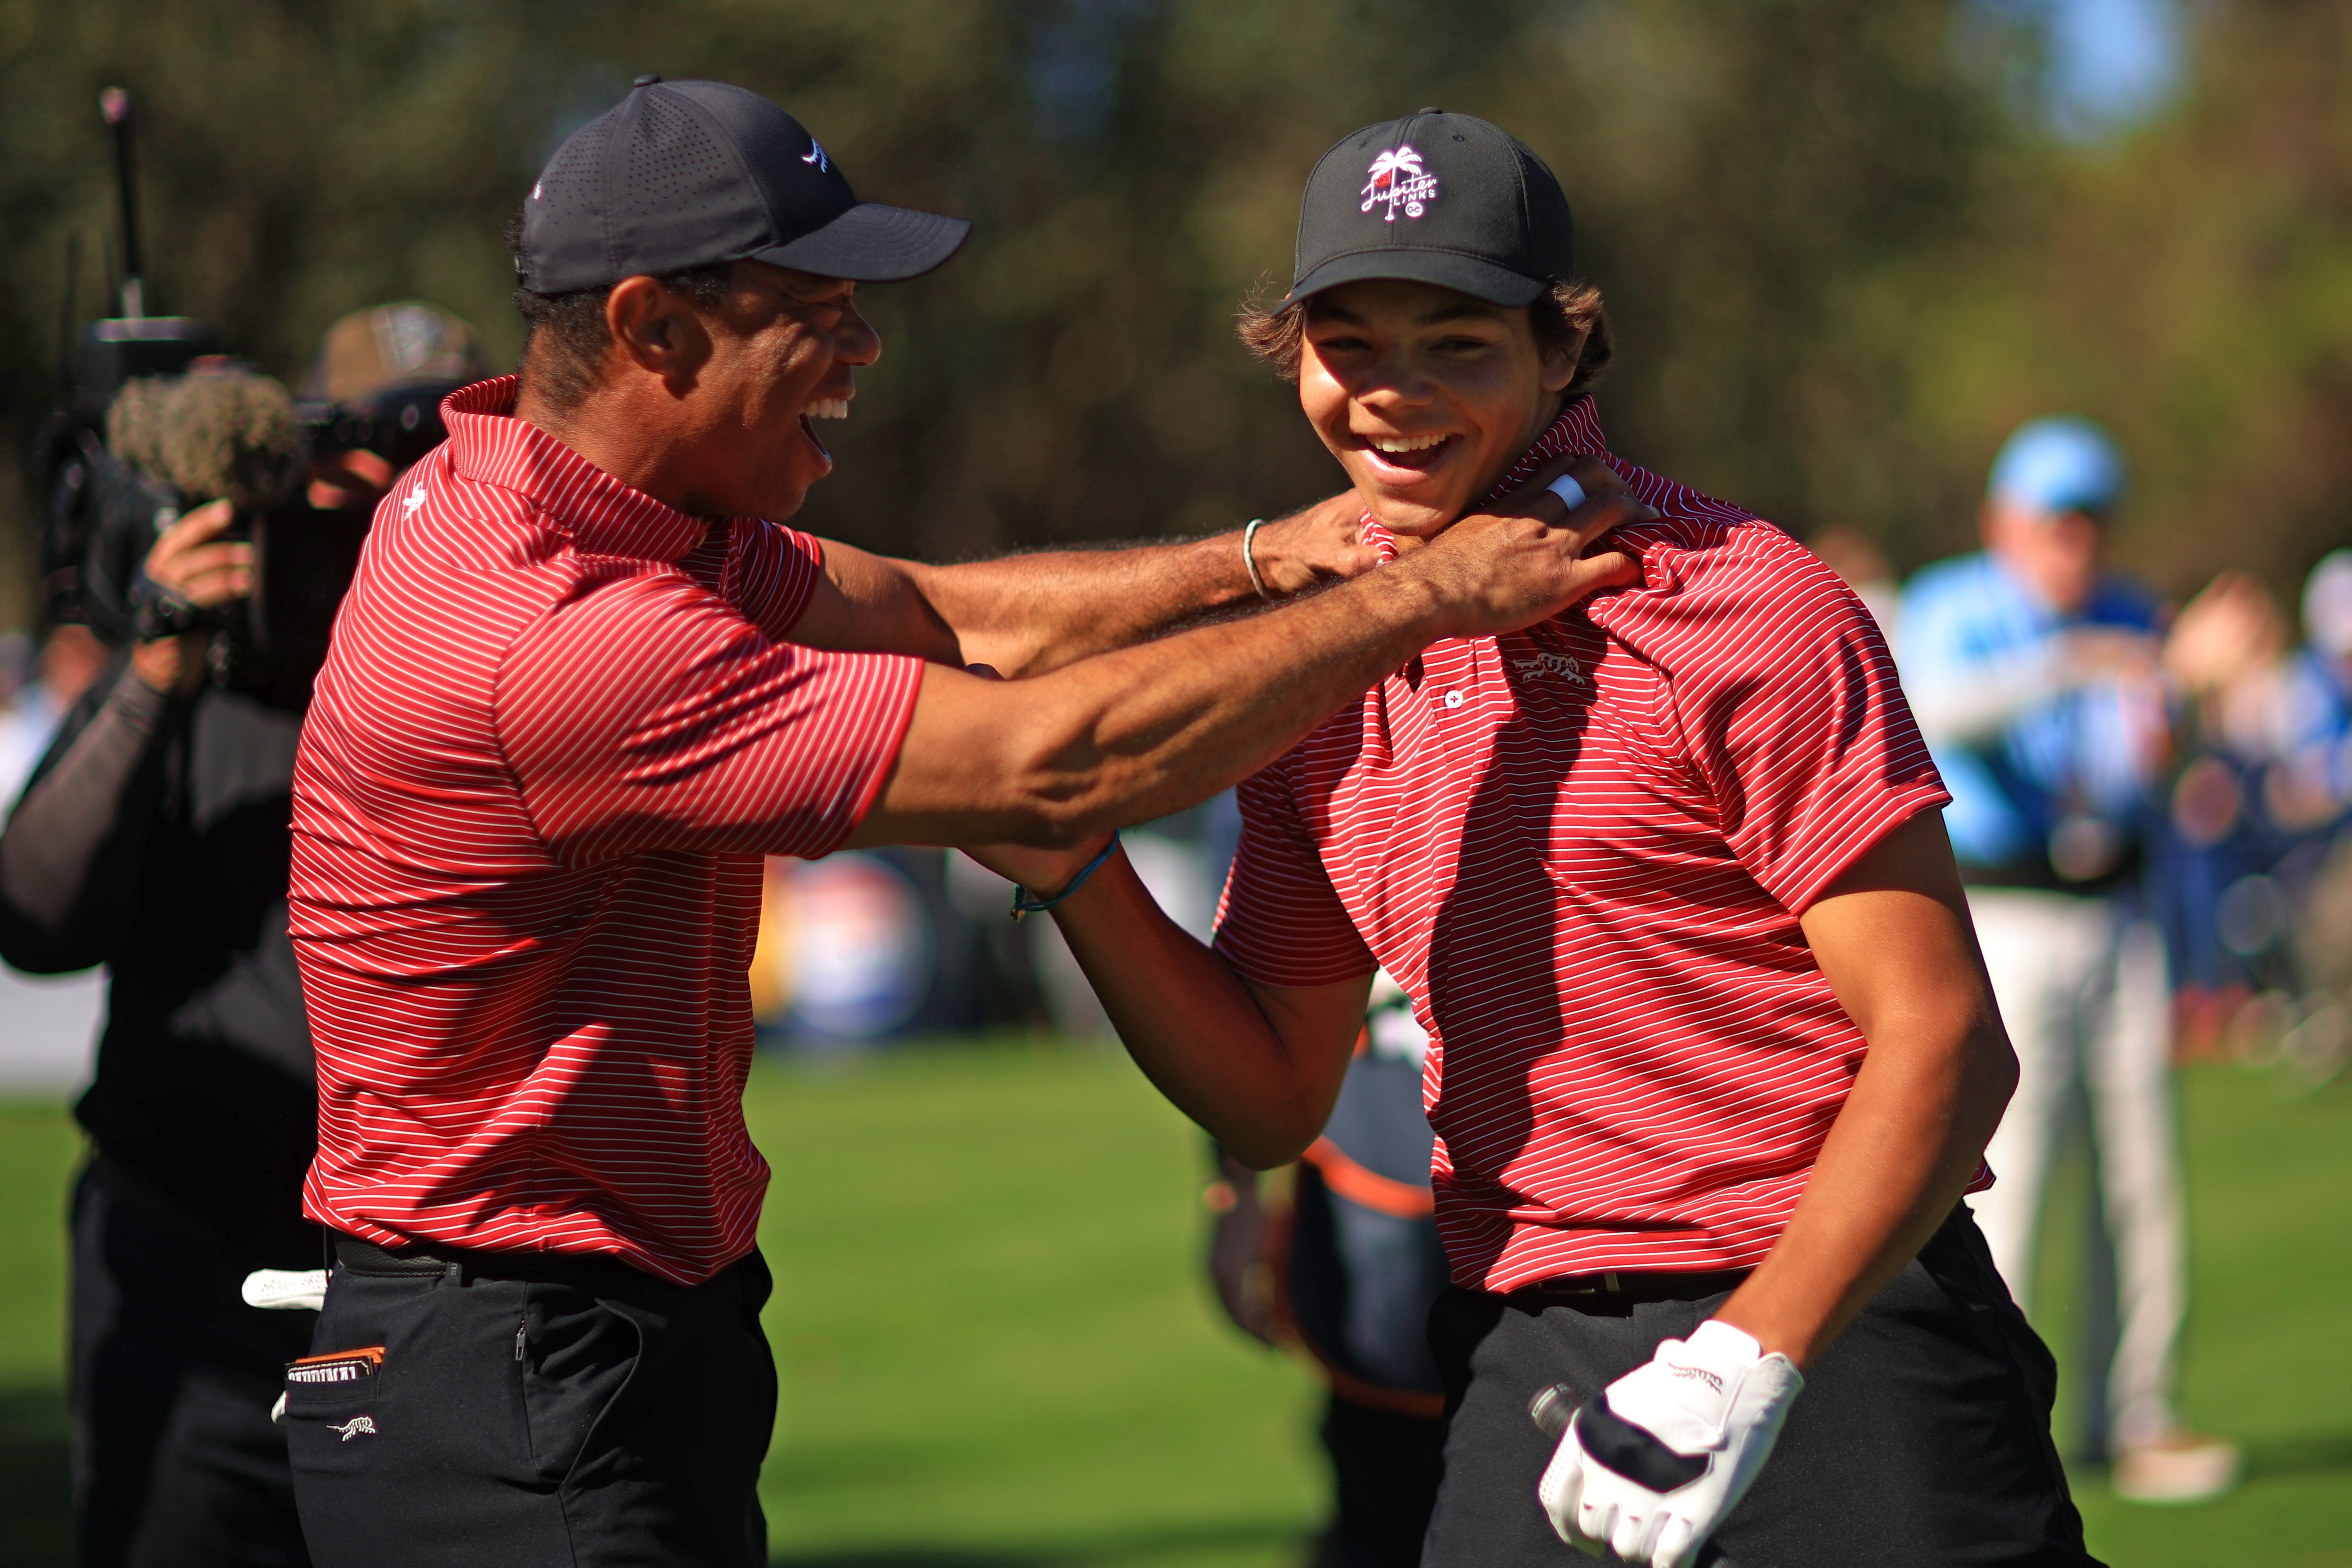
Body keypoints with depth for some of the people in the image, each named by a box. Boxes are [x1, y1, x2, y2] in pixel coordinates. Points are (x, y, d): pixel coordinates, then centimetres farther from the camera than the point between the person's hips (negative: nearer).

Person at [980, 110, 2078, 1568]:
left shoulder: (1740, 603, -8)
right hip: (1528, 1364, 5)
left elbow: (1946, 1044, -12)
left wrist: (1740, 1367, -21)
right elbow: (1272, 1096, 17)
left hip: (1835, 1336, -5)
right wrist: (1073, 875, 1)